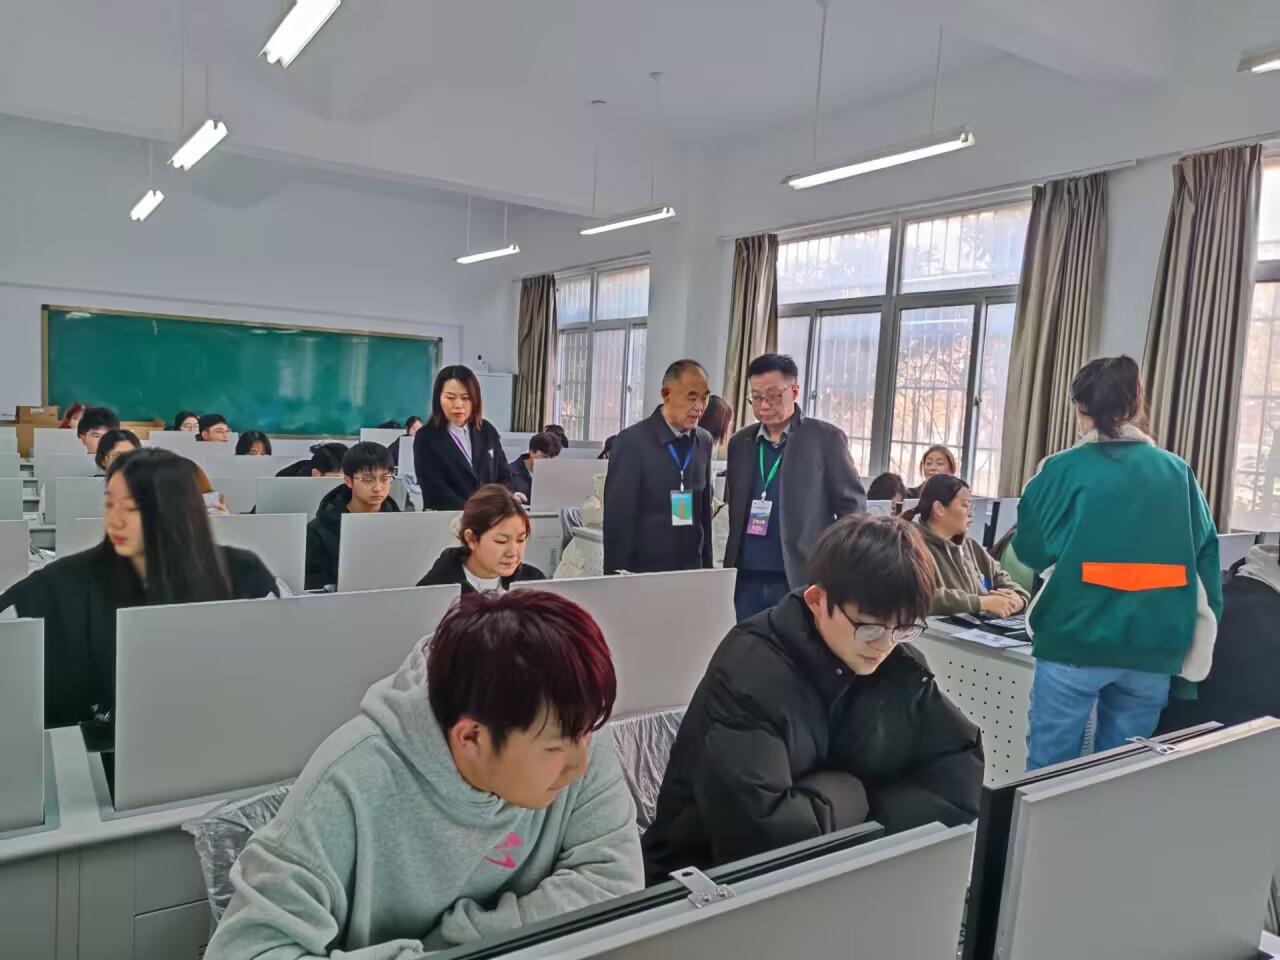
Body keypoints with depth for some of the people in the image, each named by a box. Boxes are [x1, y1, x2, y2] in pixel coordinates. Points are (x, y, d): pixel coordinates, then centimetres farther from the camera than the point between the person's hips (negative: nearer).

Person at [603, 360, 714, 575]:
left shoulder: (704, 441, 7)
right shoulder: (633, 441, -10)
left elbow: (704, 513, 10)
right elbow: (617, 519, -10)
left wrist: (707, 567, 7)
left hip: (691, 572, 5)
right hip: (644, 573, -4)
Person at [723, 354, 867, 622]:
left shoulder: (827, 438, -2)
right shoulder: (740, 442, 11)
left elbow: (853, 506, -1)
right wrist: (729, 566, 6)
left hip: (803, 581, -4)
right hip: (747, 580, 4)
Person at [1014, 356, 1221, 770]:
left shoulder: (1064, 470, -8)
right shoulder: (1178, 472, 4)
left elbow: (1030, 551, -2)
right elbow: (1205, 556, 7)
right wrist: (1197, 637, 16)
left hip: (1076, 642, -4)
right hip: (1154, 647, 4)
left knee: (1050, 770, 7)